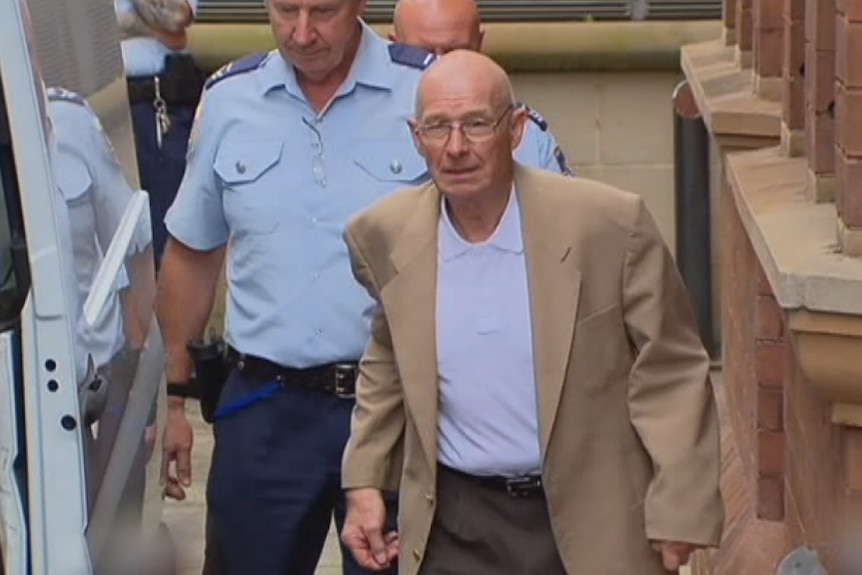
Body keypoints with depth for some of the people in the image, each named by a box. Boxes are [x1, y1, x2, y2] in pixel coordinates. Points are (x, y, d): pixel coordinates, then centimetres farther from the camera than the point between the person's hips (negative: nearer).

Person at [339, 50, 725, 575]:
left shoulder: (609, 224, -12)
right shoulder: (385, 236, -1)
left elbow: (669, 372, -6)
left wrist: (680, 511, -8)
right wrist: (364, 482, 12)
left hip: (589, 521, -2)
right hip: (455, 527, 3)